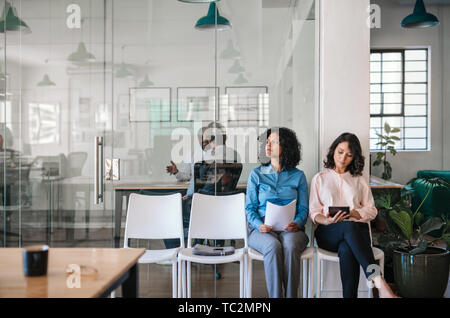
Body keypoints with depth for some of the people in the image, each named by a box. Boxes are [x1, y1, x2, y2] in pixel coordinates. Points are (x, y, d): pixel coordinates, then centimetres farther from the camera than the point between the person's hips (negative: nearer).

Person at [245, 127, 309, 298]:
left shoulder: (298, 176, 12)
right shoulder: (256, 174, 12)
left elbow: (304, 208, 9)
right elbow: (250, 207, 7)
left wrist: (297, 223, -13)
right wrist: (259, 225, -13)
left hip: (290, 229, 0)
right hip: (262, 229, 0)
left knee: (290, 246, -34)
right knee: (273, 246, -33)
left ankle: (291, 295, -24)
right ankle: (275, 296, -26)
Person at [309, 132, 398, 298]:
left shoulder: (359, 180, 22)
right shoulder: (320, 178, 18)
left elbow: (372, 210, 13)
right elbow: (313, 212, 10)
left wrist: (353, 213, -9)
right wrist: (327, 220, -13)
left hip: (357, 230, 2)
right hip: (329, 233, -1)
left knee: (346, 251, -38)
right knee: (349, 227, -39)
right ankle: (379, 282, -49)